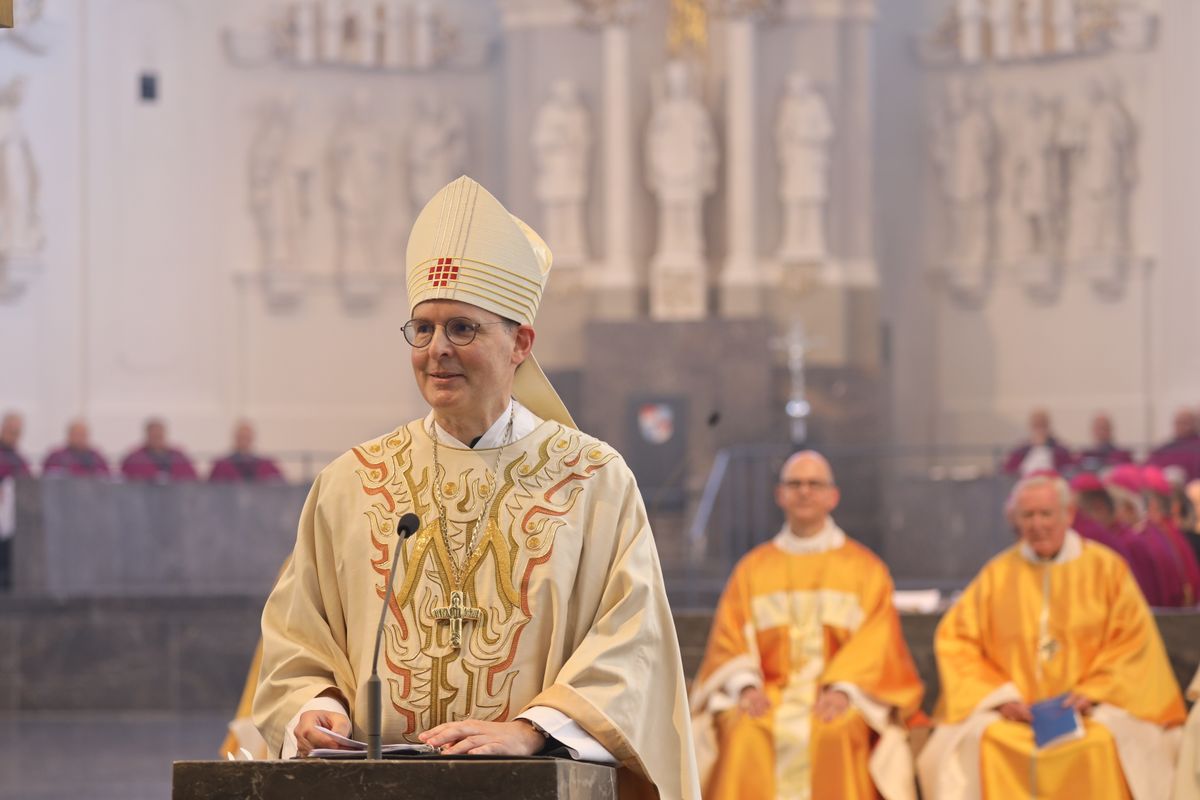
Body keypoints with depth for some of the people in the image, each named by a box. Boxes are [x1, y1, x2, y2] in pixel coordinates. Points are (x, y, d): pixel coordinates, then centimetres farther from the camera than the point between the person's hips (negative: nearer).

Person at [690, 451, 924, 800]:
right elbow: (728, 638, 9)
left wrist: (844, 689, -16)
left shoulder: (865, 568, 12)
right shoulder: (753, 568, 17)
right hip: (769, 694, 1)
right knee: (744, 734, -31)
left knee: (833, 733, -35)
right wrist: (746, 686, -12)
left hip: (837, 696, -1)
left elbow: (877, 640, 1)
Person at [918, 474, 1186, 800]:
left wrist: (1093, 693, -11)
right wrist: (1000, 696, -8)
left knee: (1103, 742, -33)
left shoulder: (1107, 568, 5)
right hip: (1014, 712, 1)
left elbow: (1135, 640, 3)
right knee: (981, 741, -30)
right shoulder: (997, 574, 9)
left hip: (1089, 709, -1)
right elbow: (955, 640, 6)